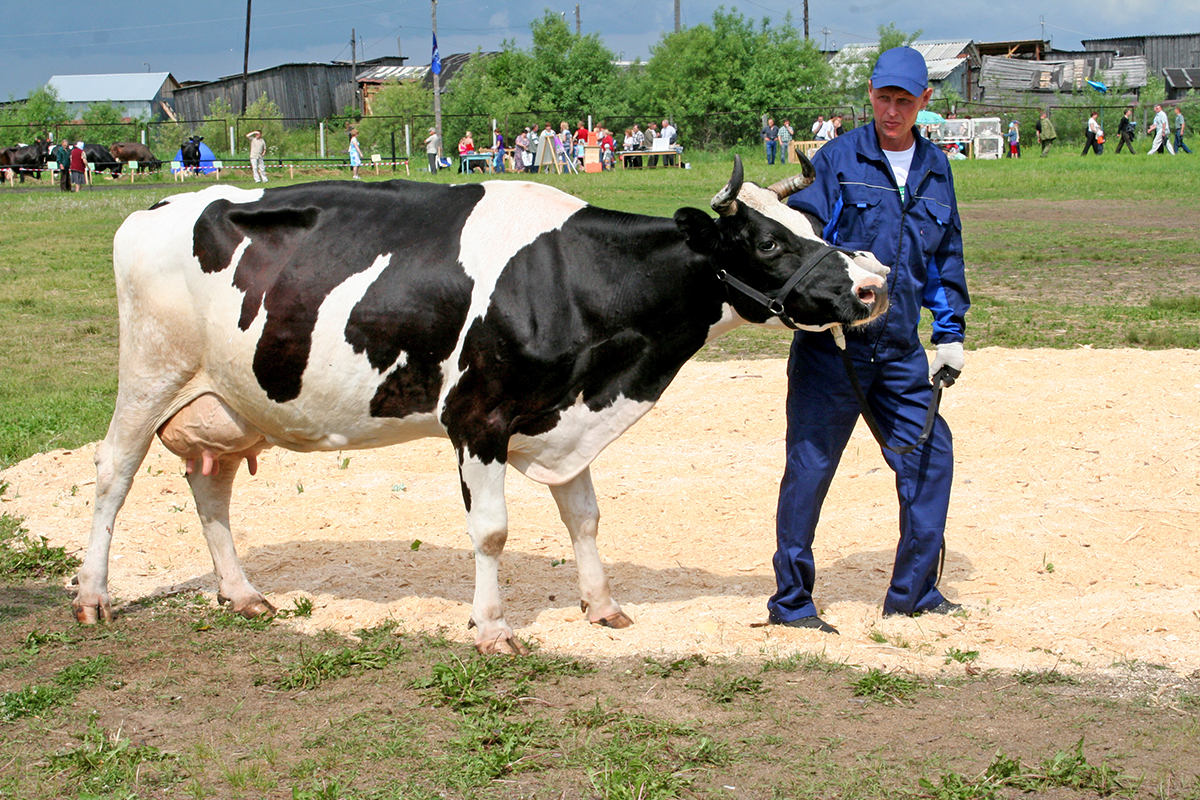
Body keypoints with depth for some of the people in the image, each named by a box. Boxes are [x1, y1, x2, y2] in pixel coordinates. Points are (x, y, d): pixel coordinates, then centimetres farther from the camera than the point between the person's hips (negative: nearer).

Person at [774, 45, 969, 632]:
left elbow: (946, 257, 20)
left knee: (931, 453, 4)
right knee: (810, 465, -3)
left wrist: (951, 332, 17)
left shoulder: (935, 170, 13)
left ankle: (913, 592, 18)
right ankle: (790, 601, 9)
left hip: (900, 348, 5)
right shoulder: (838, 159, -3)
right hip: (831, 346, -5)